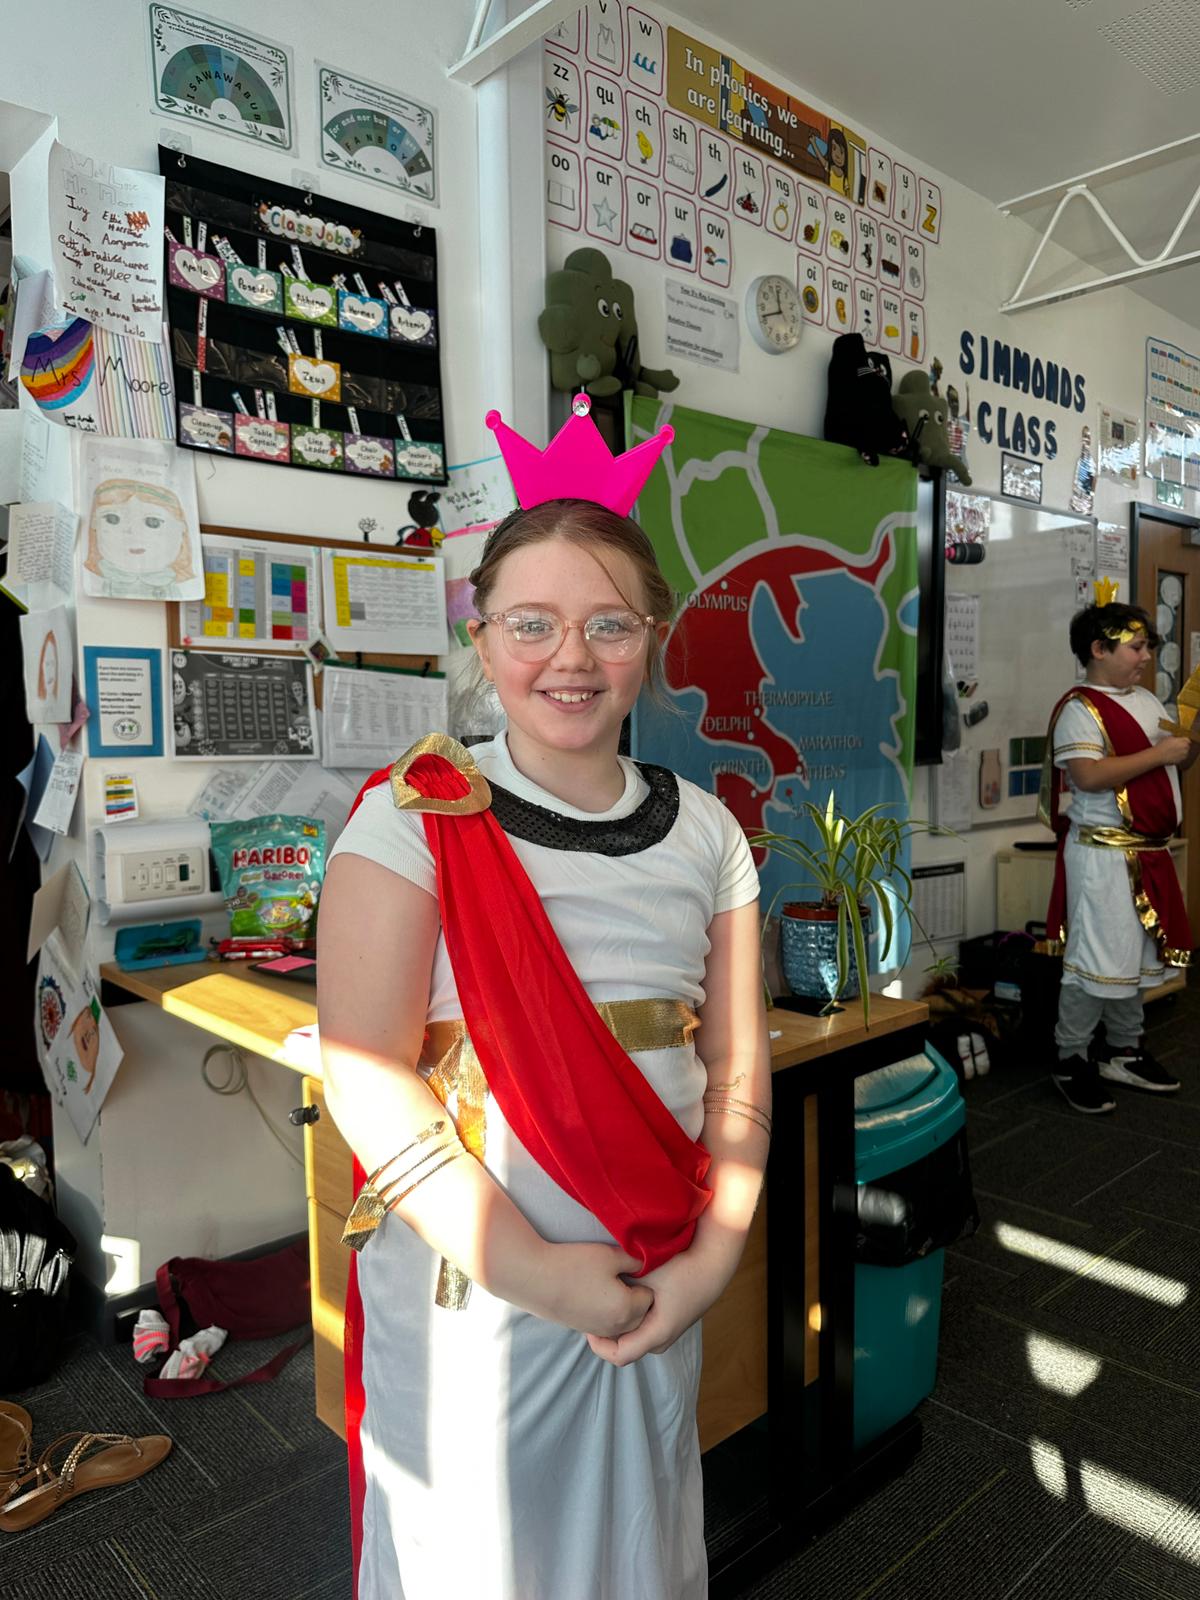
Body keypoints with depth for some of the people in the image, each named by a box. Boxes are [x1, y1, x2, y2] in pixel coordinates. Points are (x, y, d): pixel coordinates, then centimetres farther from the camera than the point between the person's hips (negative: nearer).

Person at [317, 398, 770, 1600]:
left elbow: (737, 1064, 2)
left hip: (657, 1288, 4)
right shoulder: (414, 819, -12)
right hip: (466, 1281, -3)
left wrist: (715, 1251, -8)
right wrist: (536, 1275, -17)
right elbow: (368, 1081, -17)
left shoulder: (704, 832, 0)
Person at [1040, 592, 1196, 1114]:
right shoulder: (1080, 707, -12)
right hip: (1104, 852, -9)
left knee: (1141, 954, 16)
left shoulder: (1148, 702, 15)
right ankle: (1071, 1061, 8)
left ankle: (1123, 1051, 30)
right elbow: (1088, 776, -25)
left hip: (1149, 852, 9)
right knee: (1099, 958, -5)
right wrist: (1158, 753, -19)